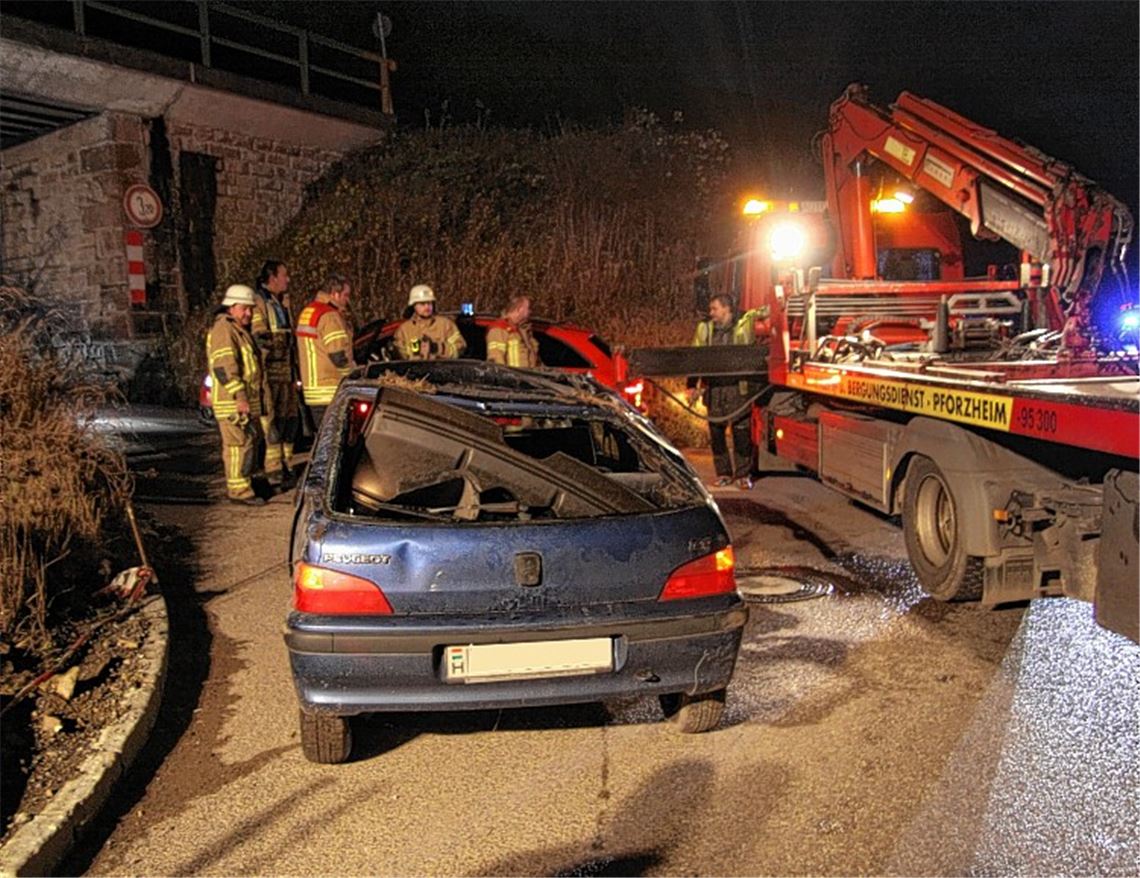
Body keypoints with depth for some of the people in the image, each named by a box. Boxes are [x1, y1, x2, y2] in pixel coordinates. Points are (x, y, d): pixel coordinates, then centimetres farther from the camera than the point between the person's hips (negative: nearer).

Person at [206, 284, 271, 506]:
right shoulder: (223, 330, -12)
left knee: (252, 440, 15)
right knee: (239, 443, -10)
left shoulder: (241, 330, 21)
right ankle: (239, 490, -8)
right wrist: (239, 396, -25)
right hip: (232, 404, -10)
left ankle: (240, 485, 25)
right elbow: (223, 367, -21)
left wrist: (264, 398, 26)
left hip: (249, 402, 11)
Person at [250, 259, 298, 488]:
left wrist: (294, 373, 23)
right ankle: (274, 470, -3)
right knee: (273, 422, -7)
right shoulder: (259, 303, -10)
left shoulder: (282, 304, 20)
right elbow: (258, 340, -16)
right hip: (270, 374, -9)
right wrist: (261, 373, -19)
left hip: (286, 373, 9)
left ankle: (286, 466, 21)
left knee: (291, 419, 12)